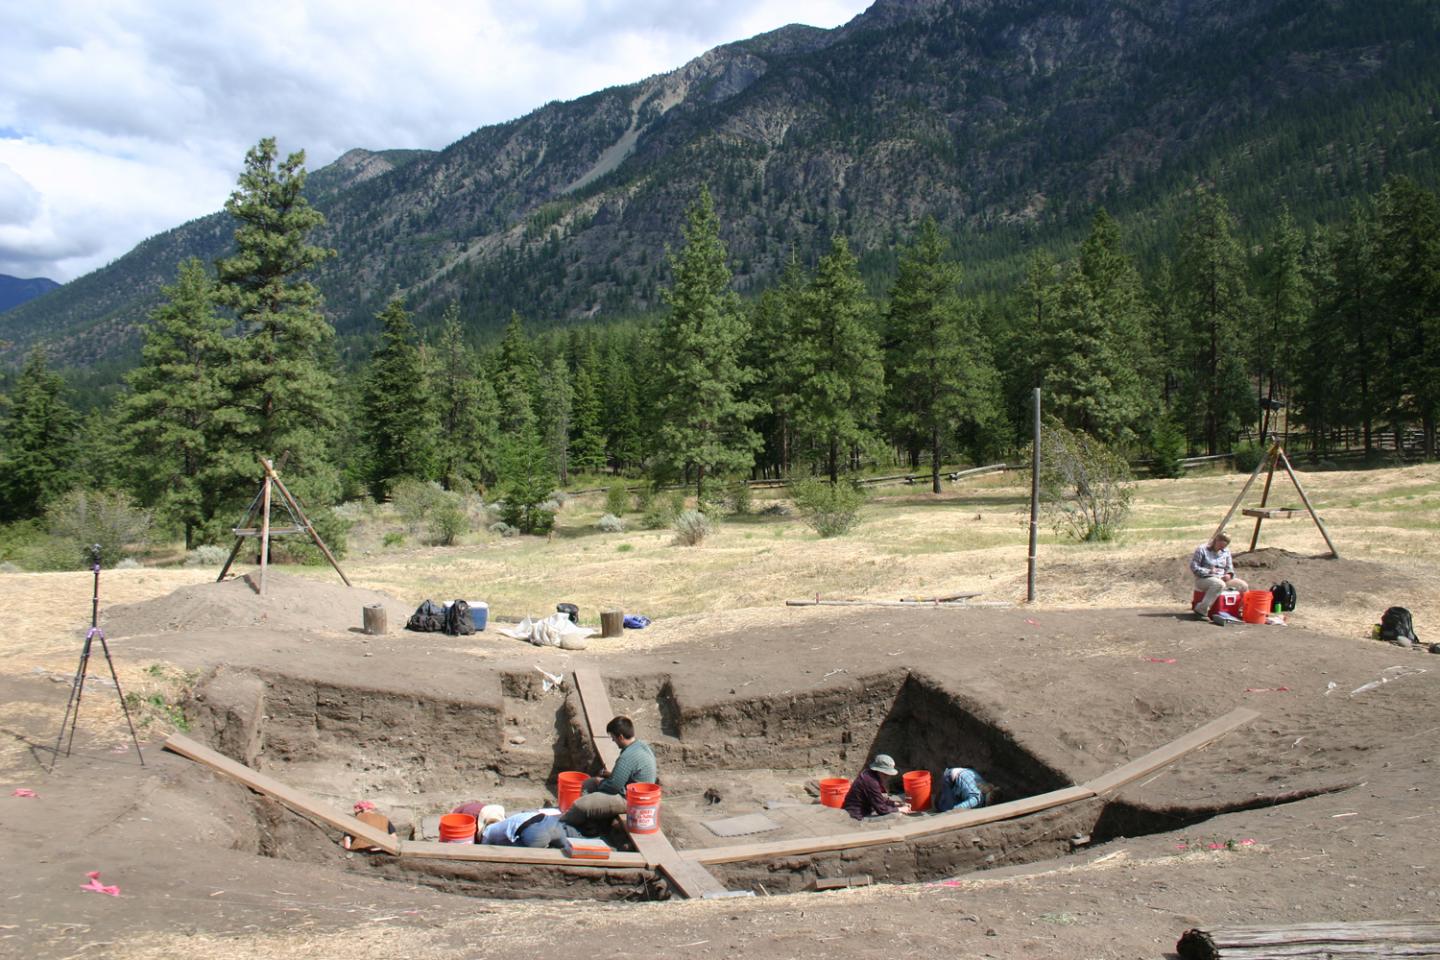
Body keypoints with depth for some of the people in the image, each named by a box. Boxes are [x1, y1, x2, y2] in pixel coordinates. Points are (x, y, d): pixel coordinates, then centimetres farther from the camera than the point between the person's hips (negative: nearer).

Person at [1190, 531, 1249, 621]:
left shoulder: (1226, 551, 13)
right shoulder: (1202, 549, -6)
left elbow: (1229, 567, 19)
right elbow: (1194, 567, -9)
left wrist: (1229, 574, -5)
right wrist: (1209, 572, -20)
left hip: (1222, 578, 6)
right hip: (1204, 579, -6)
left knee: (1244, 586, -11)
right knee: (1219, 584, -40)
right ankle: (1201, 609, -36)